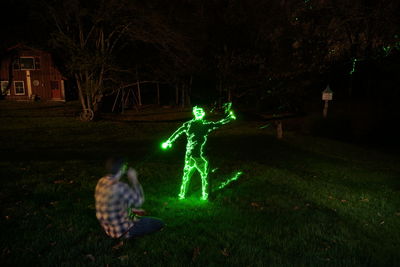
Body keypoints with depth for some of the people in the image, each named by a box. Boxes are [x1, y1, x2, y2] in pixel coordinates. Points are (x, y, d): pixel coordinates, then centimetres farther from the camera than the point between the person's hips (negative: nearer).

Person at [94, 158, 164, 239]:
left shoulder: (101, 181, -7)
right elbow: (139, 201, -18)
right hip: (121, 231, -9)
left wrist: (131, 209, 13)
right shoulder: (120, 187, -35)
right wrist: (134, 179, -13)